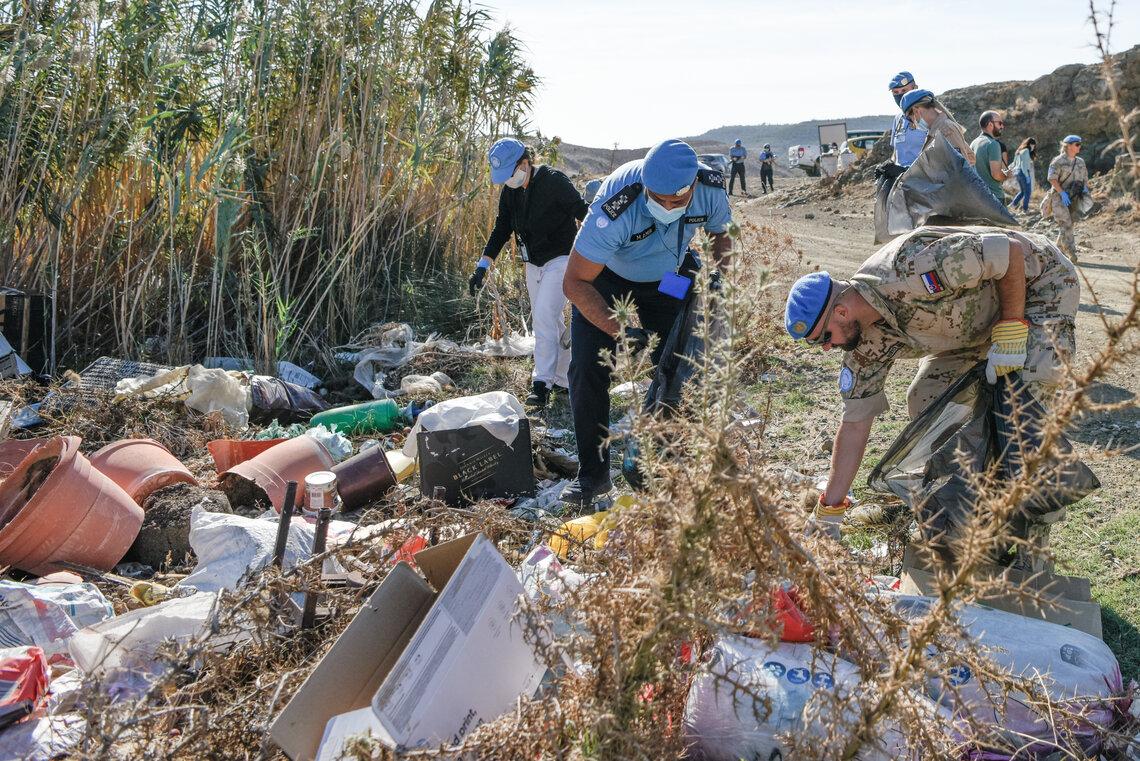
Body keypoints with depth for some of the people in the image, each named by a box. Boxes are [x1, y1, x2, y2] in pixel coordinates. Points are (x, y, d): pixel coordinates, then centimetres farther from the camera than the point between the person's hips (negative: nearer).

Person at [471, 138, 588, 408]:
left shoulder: (554, 181, -17)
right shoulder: (510, 191, 5)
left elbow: (583, 213, -17)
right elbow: (501, 229, 11)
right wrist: (483, 266, 4)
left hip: (561, 260, -8)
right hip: (533, 264, 8)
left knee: (544, 316, -18)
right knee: (550, 322, 11)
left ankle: (542, 383, -17)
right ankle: (562, 380, 21)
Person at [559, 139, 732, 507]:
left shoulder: (711, 189, -27)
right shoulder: (615, 209, -41)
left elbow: (720, 234, -1)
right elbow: (575, 282, -33)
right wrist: (620, 331, -40)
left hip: (671, 277, 3)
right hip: (606, 276, -3)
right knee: (588, 372, -10)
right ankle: (592, 474, 2)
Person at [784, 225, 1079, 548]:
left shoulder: (912, 269, -39)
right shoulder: (867, 340, -14)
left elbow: (1014, 250, -30)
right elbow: (855, 421, -9)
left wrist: (1010, 329, -29)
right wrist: (827, 514, -8)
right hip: (978, 323, 7)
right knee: (924, 400, -6)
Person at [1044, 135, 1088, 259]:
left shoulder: (1080, 162, 14)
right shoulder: (1058, 161, -6)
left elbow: (1085, 178, 21)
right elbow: (1052, 179, -12)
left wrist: (1085, 188, 0)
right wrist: (1062, 193, -20)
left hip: (1073, 198, 7)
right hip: (1059, 197, -6)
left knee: (1069, 224, 7)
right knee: (1066, 224, -14)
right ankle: (1070, 251, -15)